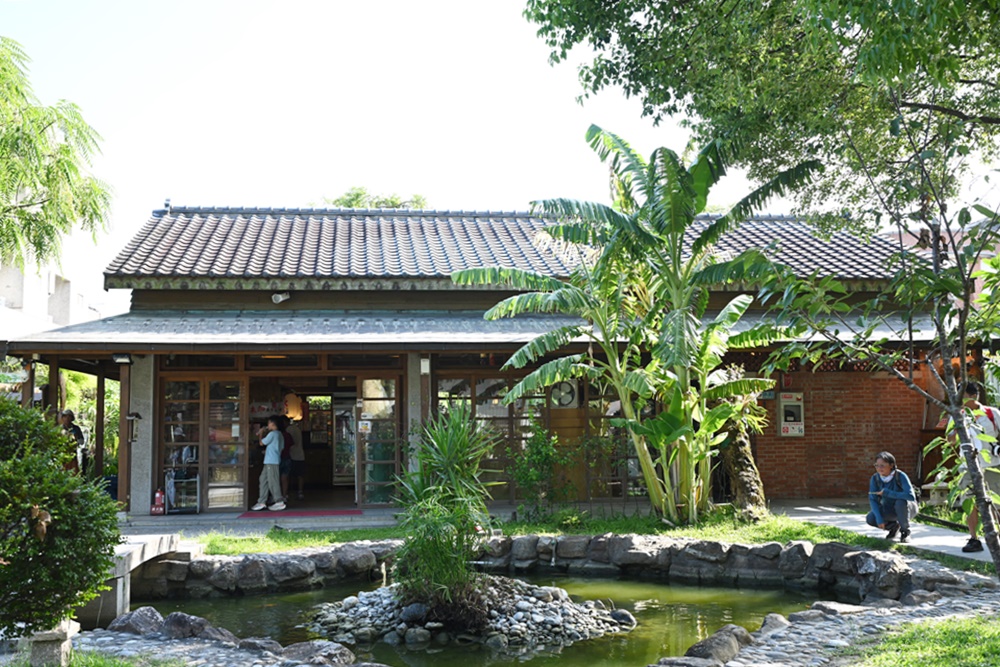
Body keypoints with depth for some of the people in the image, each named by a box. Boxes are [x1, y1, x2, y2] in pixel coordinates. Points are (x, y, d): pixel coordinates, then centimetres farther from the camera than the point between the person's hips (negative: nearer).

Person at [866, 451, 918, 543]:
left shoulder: (900, 476, -29)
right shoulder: (875, 478, -17)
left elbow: (911, 496, -40)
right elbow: (873, 499, -17)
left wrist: (887, 493, -38)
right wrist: (879, 518, -29)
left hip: (907, 508, -4)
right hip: (889, 509, 4)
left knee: (901, 502, -38)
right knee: (870, 519, -21)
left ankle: (905, 532, -13)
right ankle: (893, 526, 11)